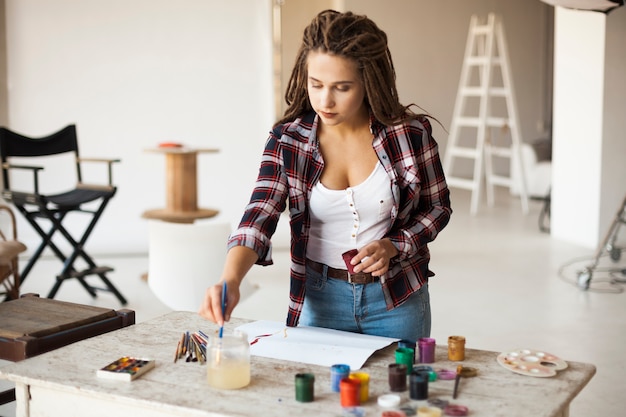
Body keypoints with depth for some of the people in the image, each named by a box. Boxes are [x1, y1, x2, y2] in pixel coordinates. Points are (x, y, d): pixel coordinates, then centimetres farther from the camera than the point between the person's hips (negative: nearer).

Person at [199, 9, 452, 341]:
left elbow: (437, 207, 1)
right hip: (321, 299, 1)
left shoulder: (410, 132, -12)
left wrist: (392, 246, -17)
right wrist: (230, 280, -39)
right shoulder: (287, 140, -11)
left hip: (397, 300, 0)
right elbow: (258, 217, -21)